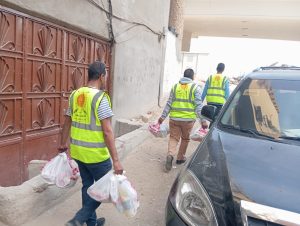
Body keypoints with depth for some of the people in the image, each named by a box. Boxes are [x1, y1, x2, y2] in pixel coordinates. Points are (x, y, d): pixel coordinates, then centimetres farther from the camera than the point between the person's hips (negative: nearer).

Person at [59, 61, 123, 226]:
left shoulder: (75, 95, 3)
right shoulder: (101, 98, -18)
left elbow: (67, 123, 12)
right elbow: (107, 132, -22)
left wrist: (63, 144, 25)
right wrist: (116, 160, -19)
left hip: (78, 151, 7)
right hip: (96, 154, -7)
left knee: (87, 185, 21)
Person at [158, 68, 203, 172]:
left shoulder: (175, 86, 8)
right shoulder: (195, 87, 0)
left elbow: (169, 104, 8)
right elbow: (198, 105, -6)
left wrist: (163, 117, 13)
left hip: (174, 118, 2)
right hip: (188, 119, -1)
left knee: (173, 138, 8)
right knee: (185, 139, 17)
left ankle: (170, 155, -16)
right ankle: (180, 158, 28)